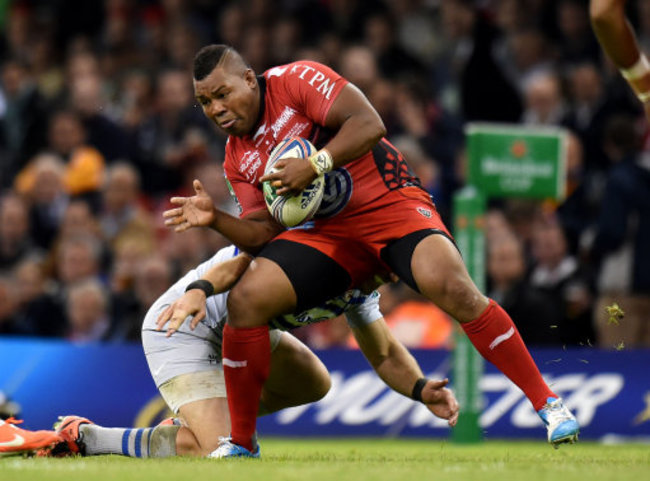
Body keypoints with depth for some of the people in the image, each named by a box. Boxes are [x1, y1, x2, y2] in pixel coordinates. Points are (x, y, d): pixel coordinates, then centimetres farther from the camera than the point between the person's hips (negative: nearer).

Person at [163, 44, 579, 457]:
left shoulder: (296, 80, -9)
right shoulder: (238, 160, 10)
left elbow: (369, 123, -20)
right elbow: (265, 233, 4)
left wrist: (316, 164, -29)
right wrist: (215, 219, -11)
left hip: (389, 202, -6)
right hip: (328, 232, 6)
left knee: (450, 287, -31)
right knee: (245, 299, -15)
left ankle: (546, 402, -20)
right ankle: (241, 444, -2)